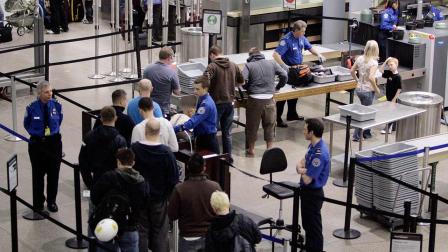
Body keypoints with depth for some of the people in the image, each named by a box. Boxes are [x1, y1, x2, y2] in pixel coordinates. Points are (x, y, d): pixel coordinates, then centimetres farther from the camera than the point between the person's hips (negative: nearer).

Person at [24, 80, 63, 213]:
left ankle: (52, 202, 24)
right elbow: (27, 124, 6)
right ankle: (38, 203, 22)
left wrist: (53, 131, 10)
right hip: (37, 144, -2)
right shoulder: (32, 108, -13)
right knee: (38, 174, 7)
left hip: (54, 143, 2)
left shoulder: (56, 105, -7)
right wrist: (37, 133, 3)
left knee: (54, 173, 9)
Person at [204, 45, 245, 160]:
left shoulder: (212, 66, -12)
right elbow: (241, 81, 14)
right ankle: (228, 156, 18)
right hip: (229, 102, 5)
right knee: (227, 132, 14)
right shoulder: (233, 65, 4)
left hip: (216, 103, -5)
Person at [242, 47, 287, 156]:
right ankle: (269, 149, 20)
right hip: (269, 99, 2)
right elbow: (284, 75, 4)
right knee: (269, 125, 15)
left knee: (252, 125, 11)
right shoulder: (272, 64, 7)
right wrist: (278, 87, 19)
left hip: (254, 99, -2)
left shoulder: (249, 65, -1)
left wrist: (248, 88, 7)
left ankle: (250, 150, 21)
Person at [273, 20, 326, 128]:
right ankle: (277, 119, -1)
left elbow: (310, 47, 18)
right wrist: (284, 65, -41)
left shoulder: (301, 38, 3)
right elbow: (276, 54, -30)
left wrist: (318, 55, 0)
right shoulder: (287, 40, -23)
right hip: (288, 70, -9)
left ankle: (292, 114, 34)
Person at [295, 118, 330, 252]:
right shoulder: (313, 145, 1)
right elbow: (300, 163, 10)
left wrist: (302, 171, -5)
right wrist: (301, 169, -14)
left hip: (313, 193, -10)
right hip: (307, 191, 10)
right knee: (307, 224, 23)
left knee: (314, 227, 3)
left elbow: (307, 180, -26)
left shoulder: (320, 154, -29)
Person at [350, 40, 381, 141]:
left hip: (359, 89, 7)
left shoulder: (360, 58, -1)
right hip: (368, 90, -7)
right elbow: (371, 77, -29)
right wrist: (376, 89, -16)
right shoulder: (374, 63, -20)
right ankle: (356, 135, 8)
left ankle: (366, 133, 32)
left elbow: (352, 71, 7)